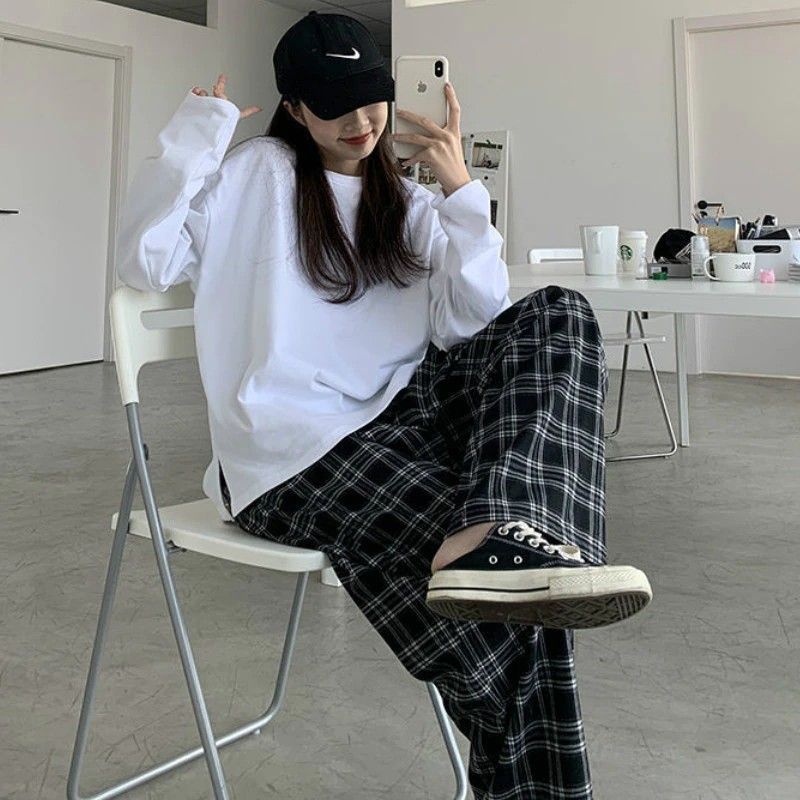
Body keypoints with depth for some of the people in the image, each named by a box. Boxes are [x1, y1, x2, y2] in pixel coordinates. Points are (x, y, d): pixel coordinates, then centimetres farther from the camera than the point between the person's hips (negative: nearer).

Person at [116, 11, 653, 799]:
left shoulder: (411, 207, 21)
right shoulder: (259, 173, 12)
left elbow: (474, 328, 4)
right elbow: (146, 262, -1)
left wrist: (461, 196, -5)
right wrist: (194, 135, -5)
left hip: (402, 416, 5)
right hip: (293, 451, -4)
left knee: (557, 318, -25)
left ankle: (502, 539, -43)